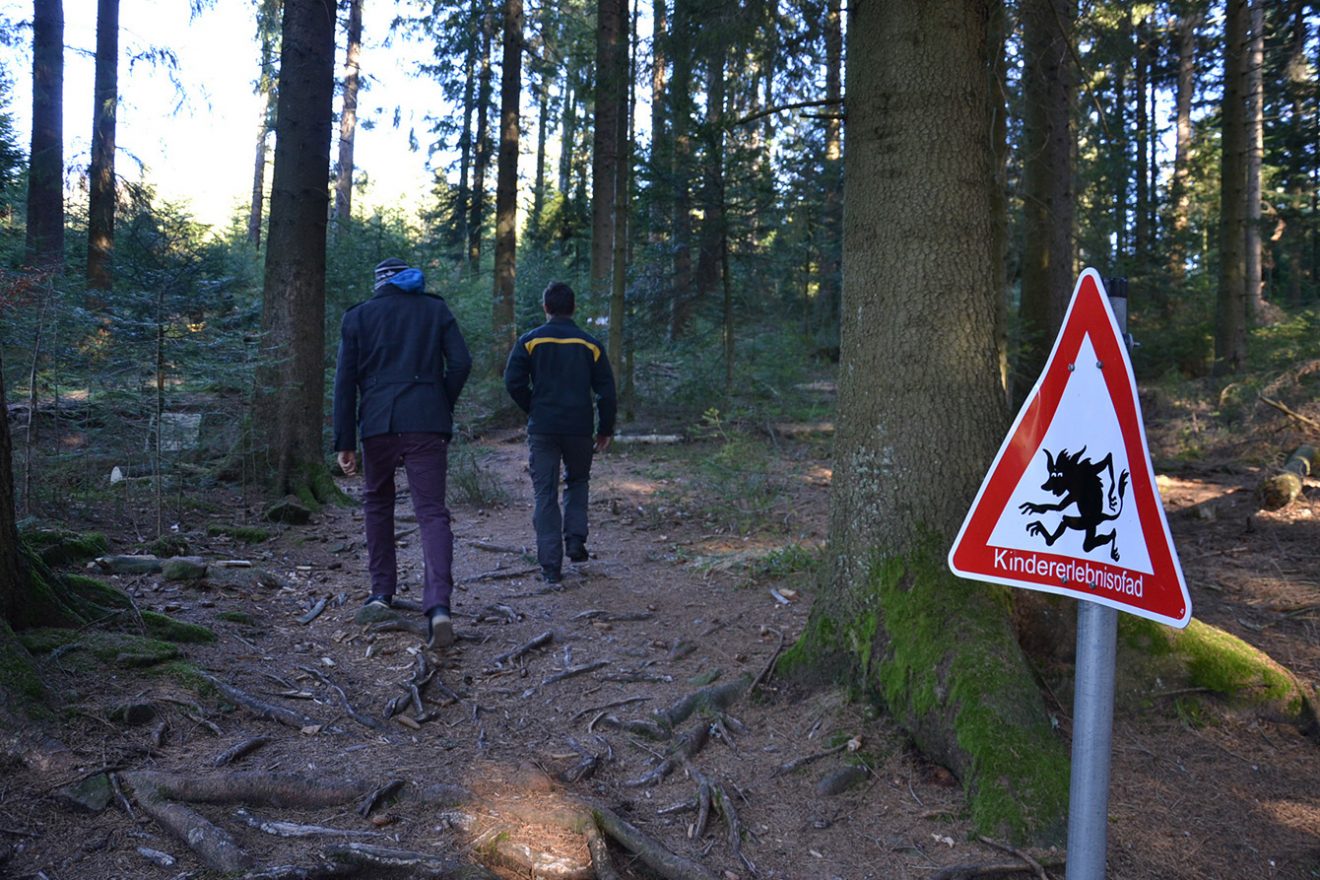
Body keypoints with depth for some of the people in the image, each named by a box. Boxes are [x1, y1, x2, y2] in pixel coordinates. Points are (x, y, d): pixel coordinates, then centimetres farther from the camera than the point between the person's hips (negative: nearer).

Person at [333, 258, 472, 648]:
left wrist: (345, 442, 6)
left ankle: (382, 591, 23)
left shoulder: (357, 316, 11)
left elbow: (345, 382, 6)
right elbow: (461, 363, 1)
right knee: (432, 511, -4)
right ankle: (438, 604, -20)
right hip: (427, 423, 0)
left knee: (377, 503, 20)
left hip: (377, 424, 1)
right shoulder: (436, 309, 12)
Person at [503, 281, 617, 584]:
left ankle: (551, 565, 1)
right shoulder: (590, 344, 3)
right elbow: (606, 391, 3)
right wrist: (605, 430, 12)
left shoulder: (530, 341, 0)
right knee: (577, 482, 24)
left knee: (545, 494, 3)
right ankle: (575, 539, 9)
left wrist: (533, 410, 10)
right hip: (579, 429, 1)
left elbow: (513, 382, -6)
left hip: (542, 429, -1)